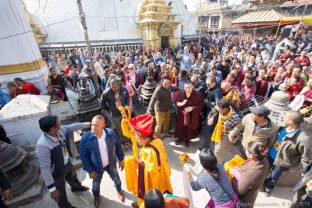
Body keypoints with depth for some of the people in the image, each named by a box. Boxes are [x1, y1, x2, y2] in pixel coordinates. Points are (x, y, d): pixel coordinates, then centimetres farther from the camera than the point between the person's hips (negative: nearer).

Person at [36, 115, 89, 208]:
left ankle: (76, 187, 70)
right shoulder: (43, 146, -39)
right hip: (56, 173, -6)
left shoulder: (61, 129, -21)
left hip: (67, 163, 7)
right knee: (61, 194, 22)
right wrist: (52, 189, -28)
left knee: (72, 177, 37)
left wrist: (88, 124, 7)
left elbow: (73, 126, -2)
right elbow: (45, 169, -34)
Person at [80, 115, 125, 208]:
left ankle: (119, 190, 60)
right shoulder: (85, 138, -26)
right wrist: (90, 170, -10)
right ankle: (96, 197, 61)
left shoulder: (111, 133, -24)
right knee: (96, 184, 26)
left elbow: (118, 146, -7)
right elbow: (84, 156, -14)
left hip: (111, 164, 1)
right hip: (97, 167, 0)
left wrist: (121, 159, -1)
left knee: (116, 179, 25)